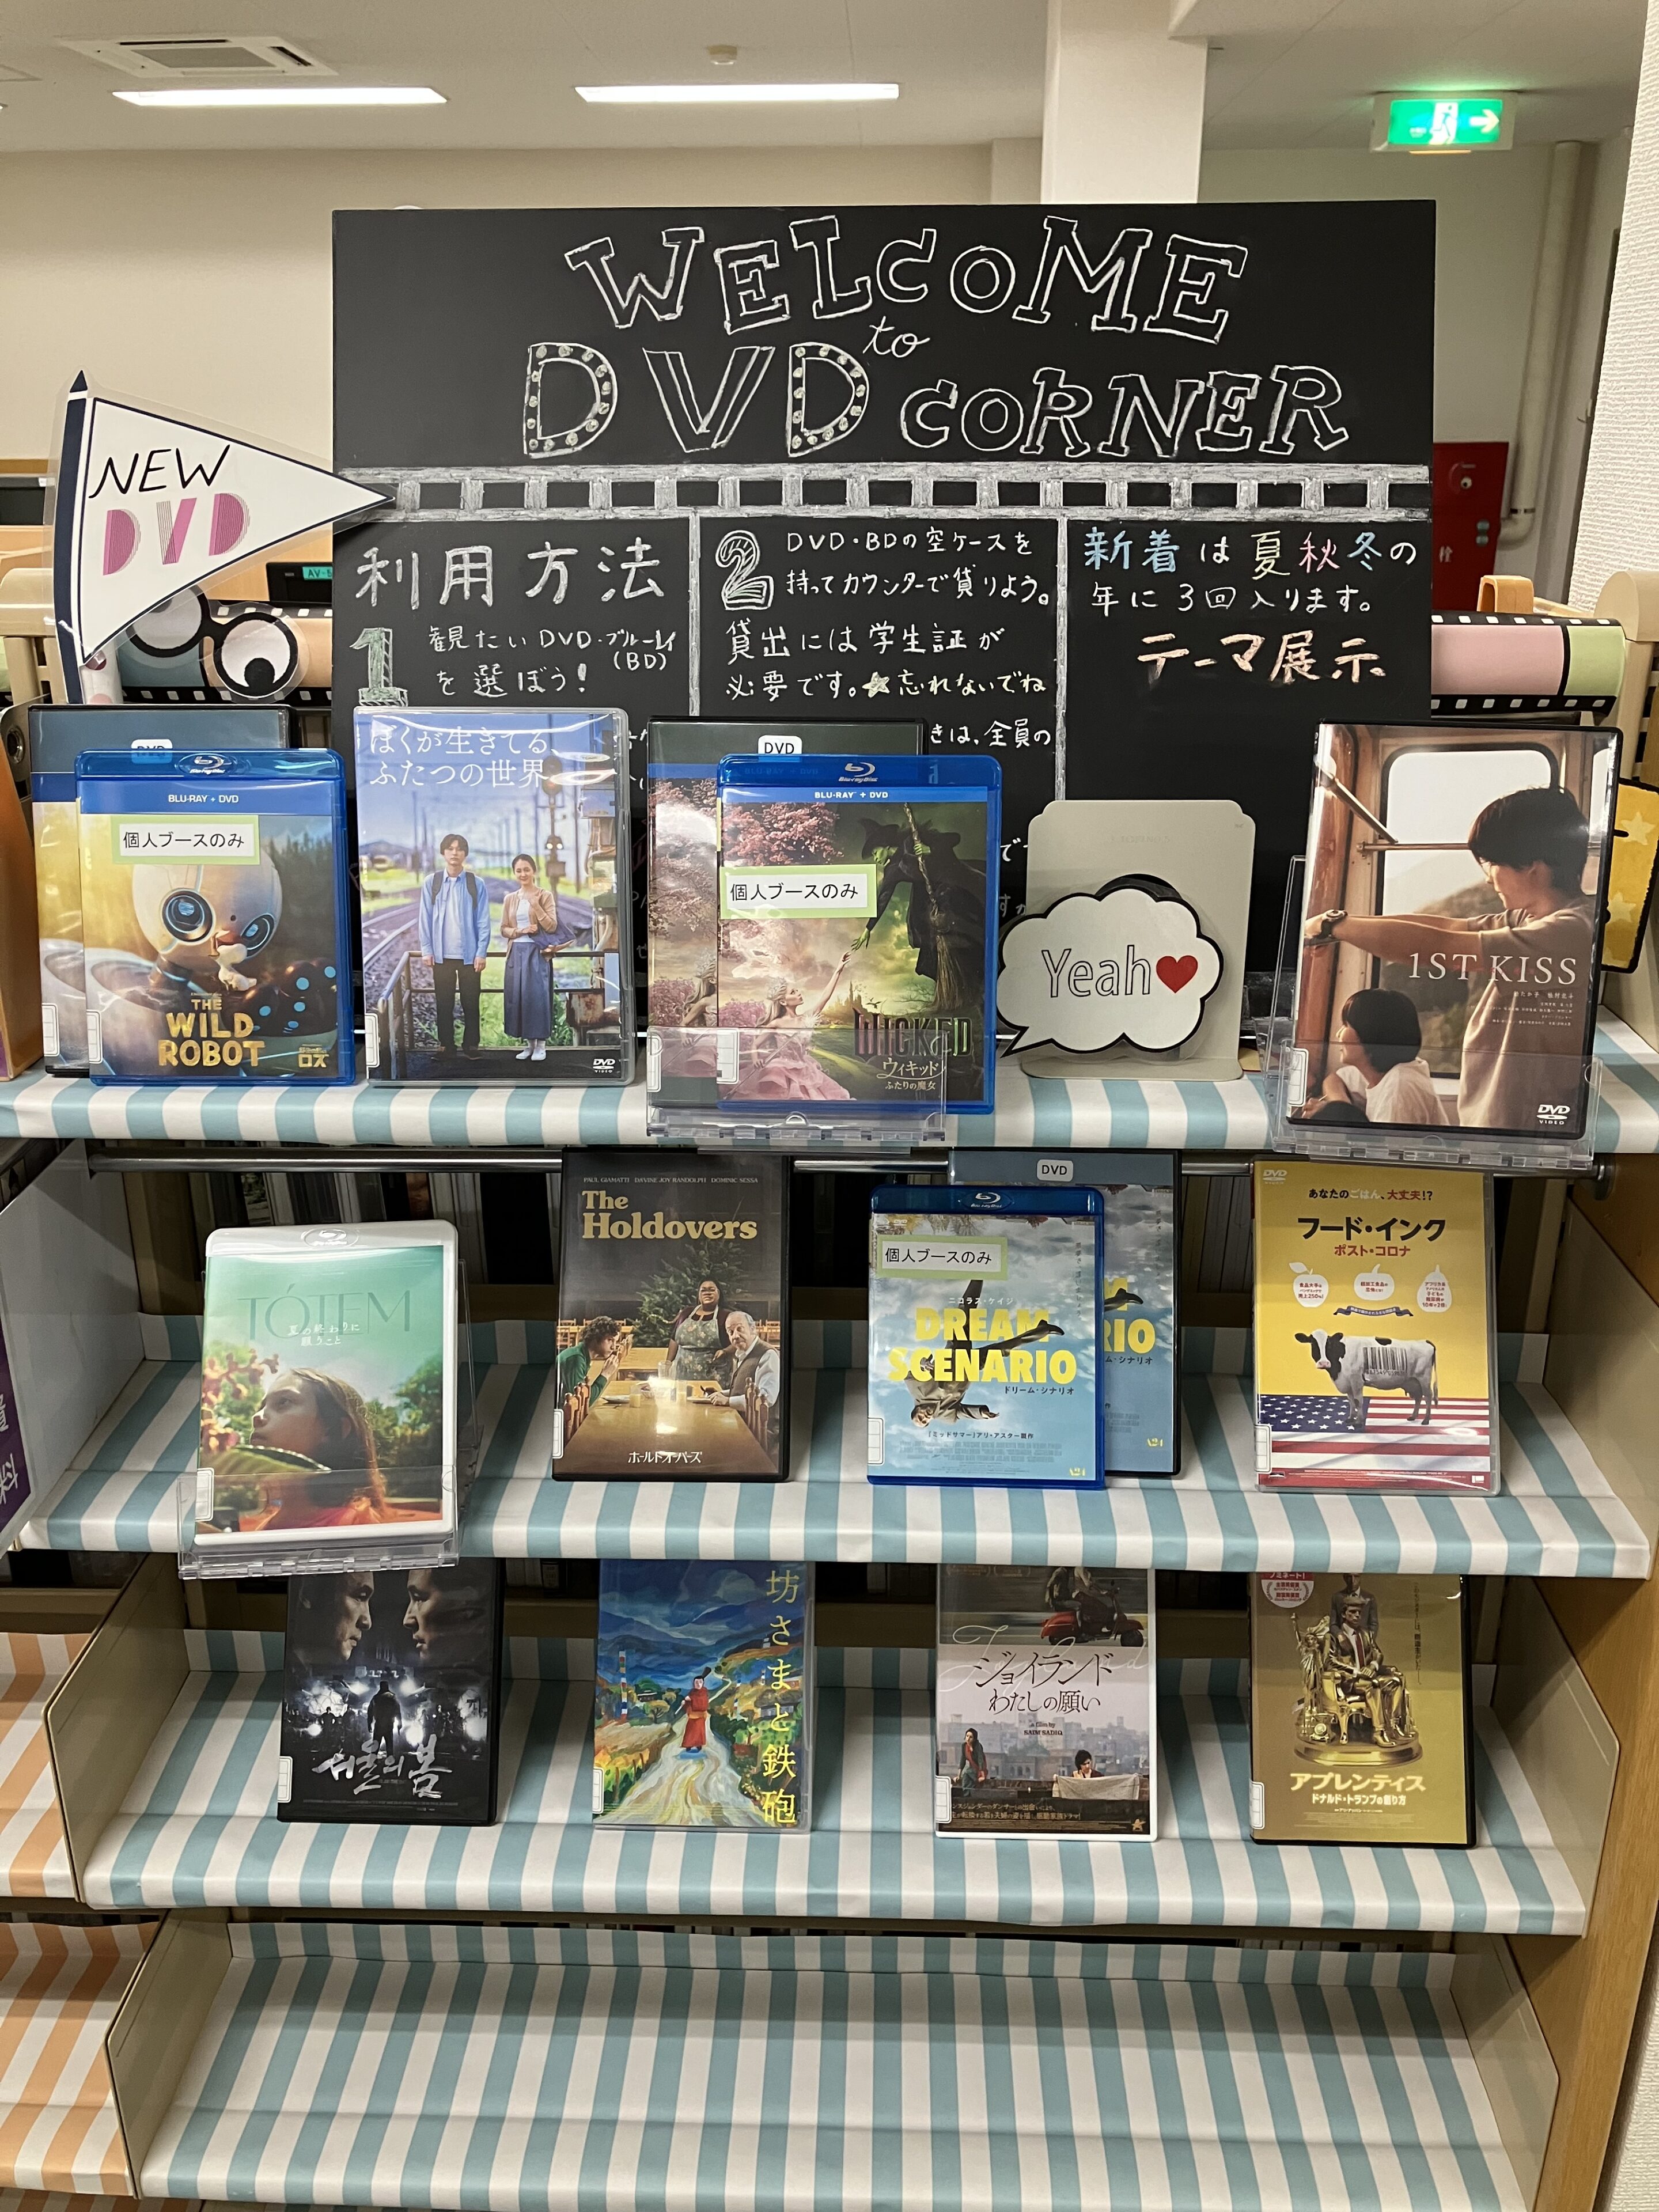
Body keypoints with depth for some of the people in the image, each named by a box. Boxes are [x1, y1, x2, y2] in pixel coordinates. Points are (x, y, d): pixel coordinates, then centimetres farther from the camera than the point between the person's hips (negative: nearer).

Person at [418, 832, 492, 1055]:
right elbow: (426, 918, 4)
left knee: (471, 1003, 4)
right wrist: (427, 950, -1)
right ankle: (446, 1045, 15)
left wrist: (481, 953, -7)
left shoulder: (477, 885, 0)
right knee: (444, 1004, 7)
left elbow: (483, 921, -1)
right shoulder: (431, 884, 3)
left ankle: (471, 1046, 13)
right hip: (442, 955, 1)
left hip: (470, 955, -1)